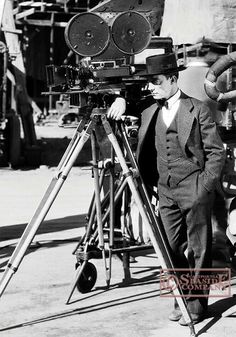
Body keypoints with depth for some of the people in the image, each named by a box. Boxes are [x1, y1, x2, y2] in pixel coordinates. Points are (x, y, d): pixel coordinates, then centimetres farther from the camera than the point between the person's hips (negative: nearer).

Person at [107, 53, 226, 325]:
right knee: (174, 249, 8)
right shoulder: (150, 110, 9)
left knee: (198, 249, 0)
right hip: (166, 191, 5)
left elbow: (216, 152, -4)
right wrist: (121, 100, 2)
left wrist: (205, 185, -12)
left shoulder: (198, 110, -5)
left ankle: (196, 304, 6)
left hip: (194, 192, -5)